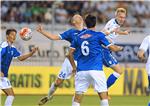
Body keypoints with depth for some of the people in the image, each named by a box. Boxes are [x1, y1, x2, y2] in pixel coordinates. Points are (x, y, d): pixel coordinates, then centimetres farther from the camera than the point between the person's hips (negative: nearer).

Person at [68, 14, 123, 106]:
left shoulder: (78, 37, 12)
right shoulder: (98, 35, 1)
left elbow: (70, 54, 12)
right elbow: (113, 48, 6)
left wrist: (74, 67, 25)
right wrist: (120, 48, 27)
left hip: (81, 70, 4)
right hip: (96, 70, -4)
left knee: (77, 98, 6)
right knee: (104, 96, -1)